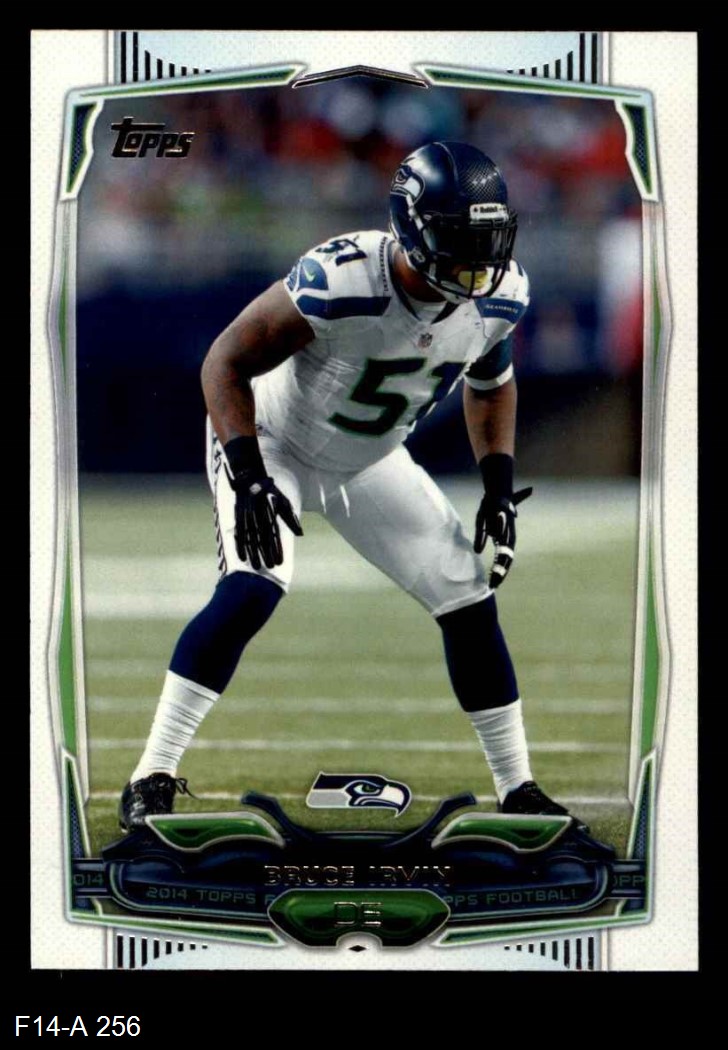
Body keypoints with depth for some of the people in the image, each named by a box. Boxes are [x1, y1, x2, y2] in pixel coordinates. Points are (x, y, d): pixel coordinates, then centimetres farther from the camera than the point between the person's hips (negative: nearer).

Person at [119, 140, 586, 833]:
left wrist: (498, 484, -4)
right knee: (251, 591, -27)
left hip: (370, 463, 6)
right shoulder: (340, 282, -36)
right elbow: (226, 363, -26)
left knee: (470, 600, 0)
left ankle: (517, 789, 14)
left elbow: (490, 384, 6)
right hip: (272, 443, -6)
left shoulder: (499, 297, -17)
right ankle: (153, 777, -20)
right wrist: (249, 480, -34)